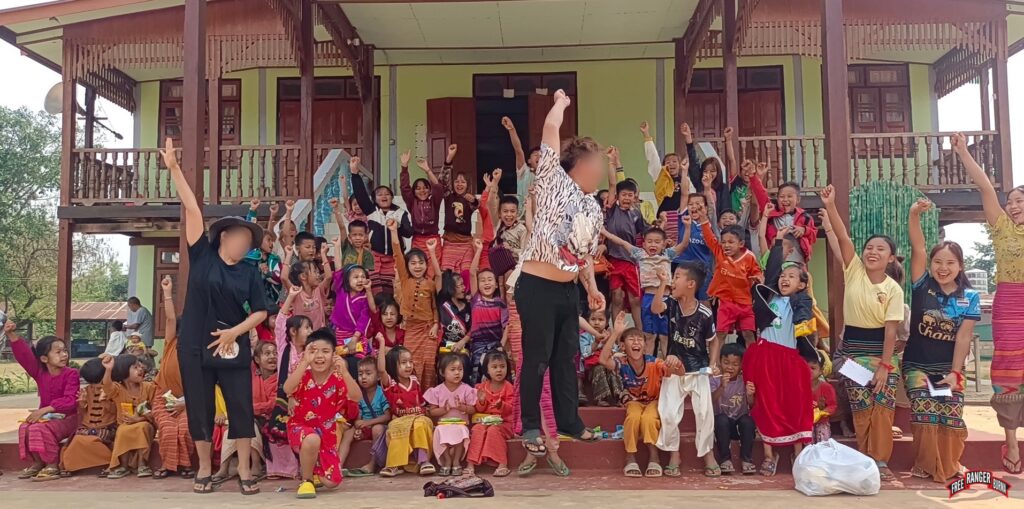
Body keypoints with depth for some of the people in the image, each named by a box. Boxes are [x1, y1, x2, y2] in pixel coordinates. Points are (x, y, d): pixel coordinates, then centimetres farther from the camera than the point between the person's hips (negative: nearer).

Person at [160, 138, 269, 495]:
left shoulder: (249, 274, 4)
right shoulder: (202, 255, 1)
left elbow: (260, 312, 2)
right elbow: (192, 209, -5)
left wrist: (235, 332, -14)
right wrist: (174, 169, -7)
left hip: (233, 348, 1)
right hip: (195, 346, -1)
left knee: (241, 406, 2)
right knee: (199, 408, 7)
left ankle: (244, 470, 12)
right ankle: (205, 468, 21)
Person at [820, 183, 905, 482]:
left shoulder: (894, 289, -7)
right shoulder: (854, 271, -4)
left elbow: (891, 329, -10)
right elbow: (843, 238, -17)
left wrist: (885, 365, -15)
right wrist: (830, 206, -28)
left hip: (881, 349, -1)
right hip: (852, 347, 1)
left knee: (882, 407, -3)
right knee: (861, 408, 3)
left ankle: (880, 460, 8)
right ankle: (865, 459, 14)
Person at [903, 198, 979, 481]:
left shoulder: (970, 298, -1)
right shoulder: (923, 286, -3)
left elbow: (963, 337, -6)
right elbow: (918, 248, -17)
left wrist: (955, 373, -12)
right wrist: (914, 215, -31)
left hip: (949, 367, 1)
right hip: (917, 364, -1)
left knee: (951, 416, -8)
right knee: (925, 412, -17)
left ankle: (950, 466, 15)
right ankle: (925, 465, 3)